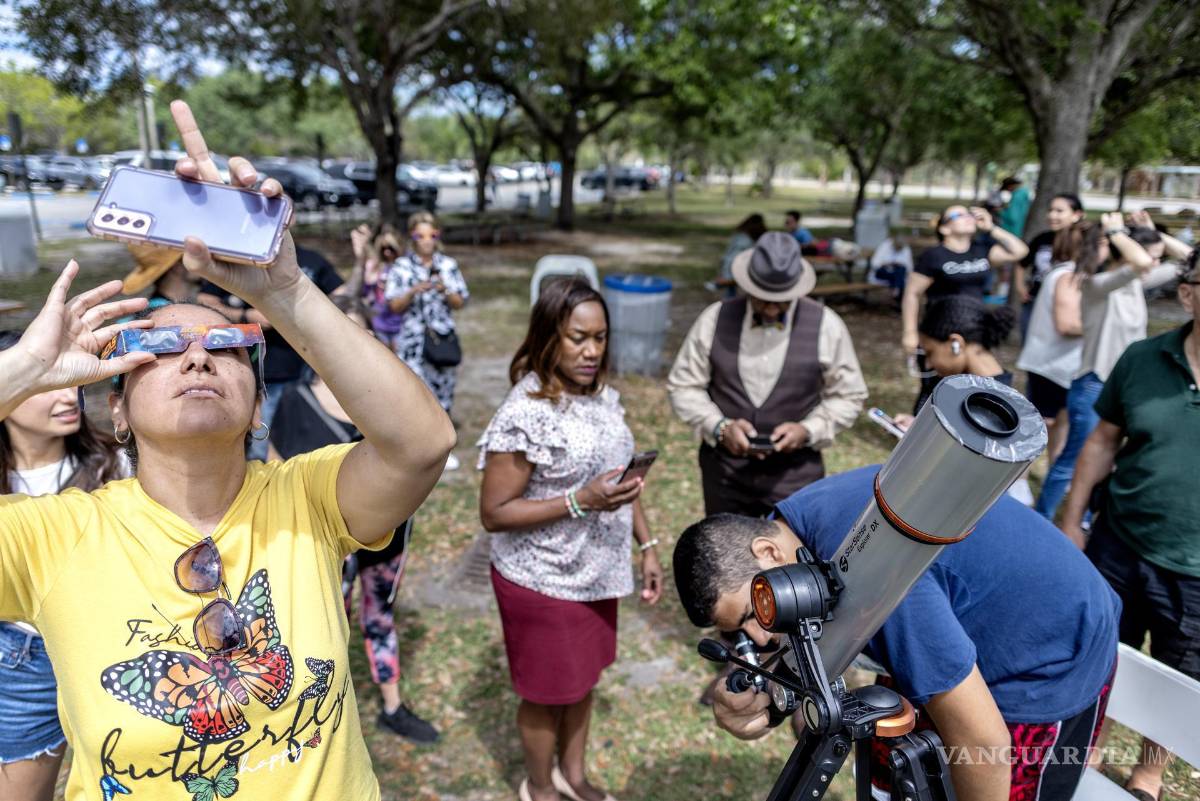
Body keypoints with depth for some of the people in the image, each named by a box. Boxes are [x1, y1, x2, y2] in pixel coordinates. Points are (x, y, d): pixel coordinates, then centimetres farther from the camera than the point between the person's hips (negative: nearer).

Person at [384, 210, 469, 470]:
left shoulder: (449, 265, 4)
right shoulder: (401, 267, -1)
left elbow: (460, 303, 5)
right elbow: (394, 306, -3)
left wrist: (445, 290, -13)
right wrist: (413, 291, -18)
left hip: (443, 339, 3)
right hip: (413, 341, -3)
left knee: (443, 392, 11)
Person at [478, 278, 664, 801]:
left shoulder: (604, 396, -2)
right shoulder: (524, 415, -25)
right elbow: (493, 513, -21)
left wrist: (647, 546, 6)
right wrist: (580, 502, -29)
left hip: (595, 573, 7)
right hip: (543, 582, -6)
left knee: (583, 677, 24)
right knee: (548, 692, 15)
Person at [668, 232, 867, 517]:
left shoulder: (825, 325, -6)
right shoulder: (715, 319, -4)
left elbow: (848, 396, 3)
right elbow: (683, 386, 1)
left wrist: (808, 430, -15)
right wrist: (719, 426, -15)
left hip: (794, 474, -1)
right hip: (724, 470, 1)